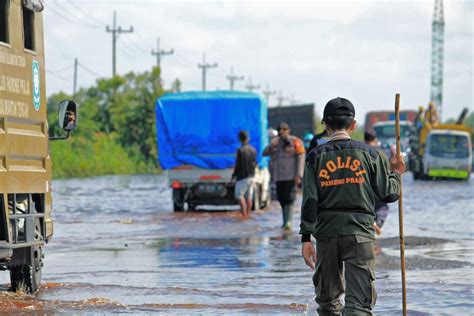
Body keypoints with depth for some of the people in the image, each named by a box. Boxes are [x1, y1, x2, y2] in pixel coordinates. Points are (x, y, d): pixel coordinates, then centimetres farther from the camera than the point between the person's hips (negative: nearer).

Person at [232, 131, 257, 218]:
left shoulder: (240, 150, -17)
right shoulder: (253, 150, 3)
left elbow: (238, 165, -14)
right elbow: (255, 163, 9)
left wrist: (234, 174, 0)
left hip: (242, 176, -6)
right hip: (251, 176, 6)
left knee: (239, 195, -1)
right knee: (249, 196, 9)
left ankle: (244, 214, -10)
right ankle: (248, 214, 12)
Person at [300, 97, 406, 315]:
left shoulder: (316, 156, 3)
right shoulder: (368, 153, 1)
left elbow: (309, 201, -3)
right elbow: (388, 194, 4)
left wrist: (306, 238, -2)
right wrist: (395, 173, 23)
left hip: (326, 232, 2)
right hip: (360, 232, -2)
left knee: (327, 298, 18)